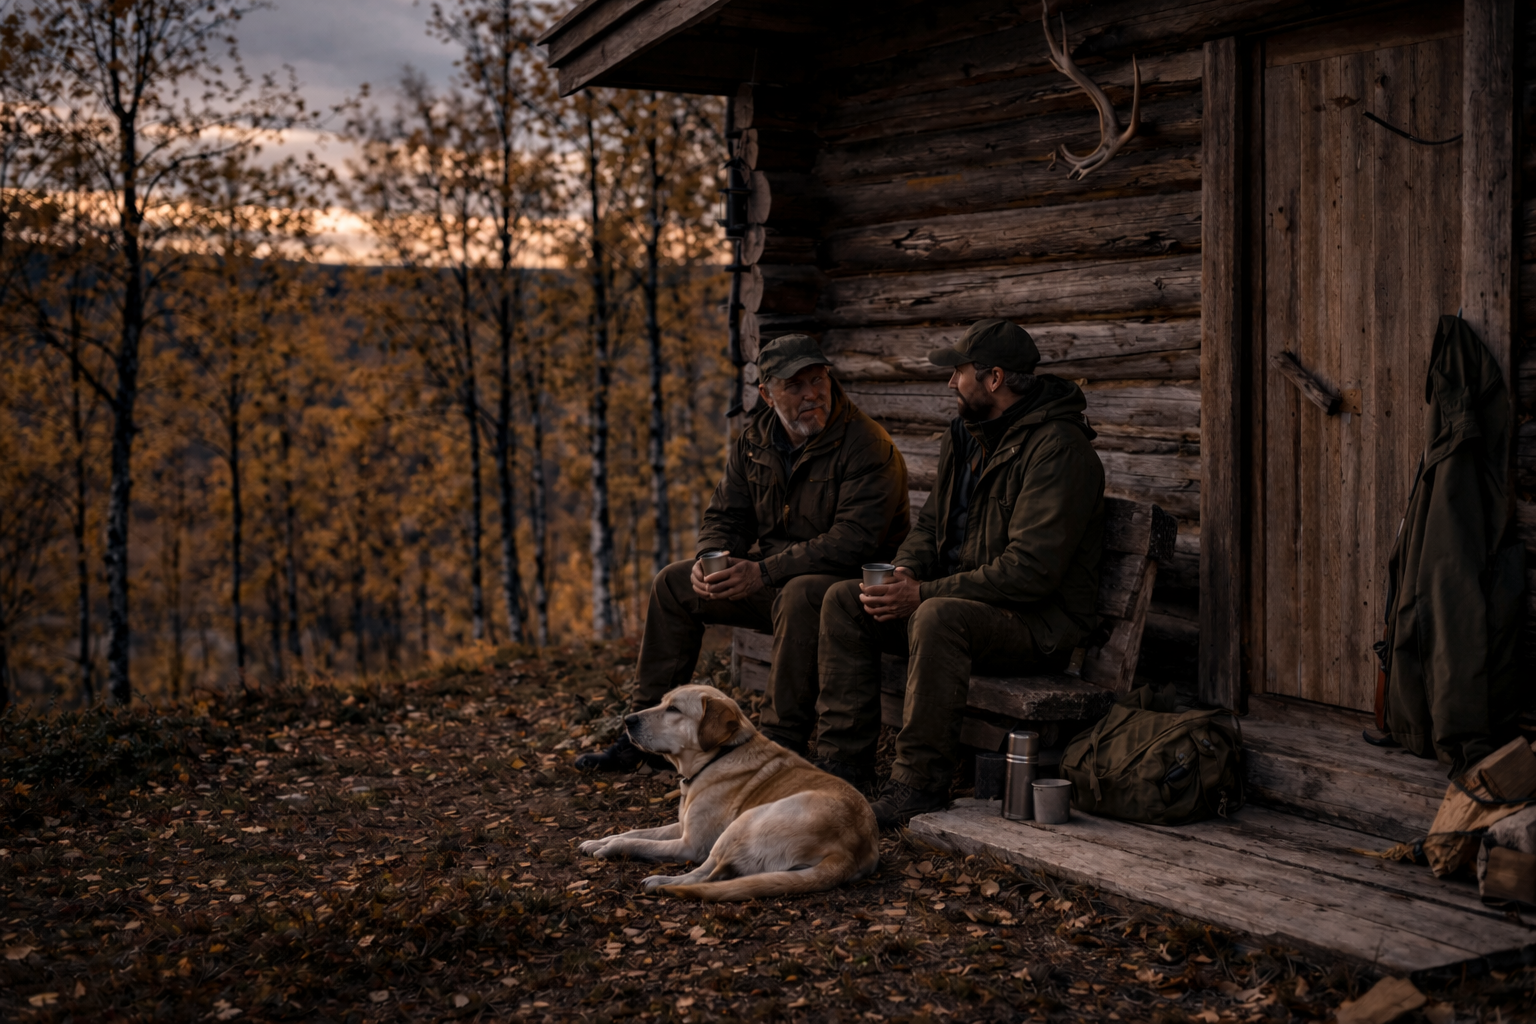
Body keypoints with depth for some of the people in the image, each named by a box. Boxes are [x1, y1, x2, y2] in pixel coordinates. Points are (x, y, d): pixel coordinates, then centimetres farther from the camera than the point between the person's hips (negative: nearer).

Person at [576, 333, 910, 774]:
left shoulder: (867, 446, -19)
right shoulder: (756, 440, 4)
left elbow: (854, 540, -28)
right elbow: (726, 515, 12)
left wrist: (764, 573, -31)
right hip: (771, 577, 8)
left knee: (799, 596, -39)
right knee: (673, 583, 1)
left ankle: (783, 745, -30)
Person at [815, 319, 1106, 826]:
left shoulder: (1057, 448, -18)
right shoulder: (966, 436, 12)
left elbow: (1032, 570, -25)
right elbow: (932, 523, 20)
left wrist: (924, 594, -26)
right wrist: (905, 571, -5)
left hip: (1040, 621, -9)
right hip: (962, 598, 9)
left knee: (938, 616, -37)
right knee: (844, 600, -4)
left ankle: (920, 780, -27)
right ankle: (844, 759, -4)